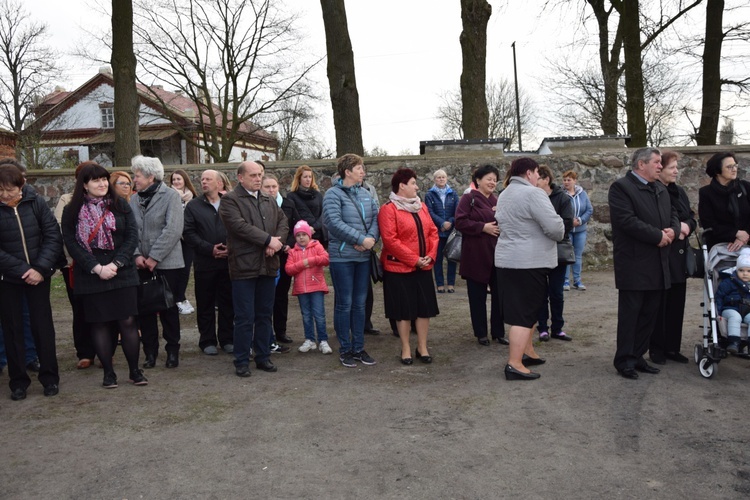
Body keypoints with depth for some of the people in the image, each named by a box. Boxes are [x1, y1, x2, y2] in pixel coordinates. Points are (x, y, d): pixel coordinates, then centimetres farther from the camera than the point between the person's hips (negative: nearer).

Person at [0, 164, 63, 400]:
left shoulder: (36, 202, -6)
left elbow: (53, 236, -7)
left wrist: (41, 269, -16)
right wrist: (23, 270, -18)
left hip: (39, 274, 0)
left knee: (43, 325, 5)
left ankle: (50, 377, 16)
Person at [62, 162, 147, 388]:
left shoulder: (120, 206, 5)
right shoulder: (72, 211, 3)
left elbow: (132, 236, -1)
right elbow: (71, 244, -4)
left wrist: (115, 264, -12)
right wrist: (97, 268, -13)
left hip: (122, 274, 0)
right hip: (91, 277, 0)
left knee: (127, 321, -1)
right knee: (99, 324, 5)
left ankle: (135, 370, 10)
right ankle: (108, 373, 15)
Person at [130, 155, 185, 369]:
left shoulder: (170, 196, -6)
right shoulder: (134, 200, 8)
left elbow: (173, 230, -15)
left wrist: (154, 257, -16)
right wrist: (137, 255, -10)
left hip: (166, 263, -4)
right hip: (141, 264, 4)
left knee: (168, 308, 3)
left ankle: (172, 350, 17)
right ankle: (150, 351, 18)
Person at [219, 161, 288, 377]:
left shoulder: (269, 201, 17)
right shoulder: (230, 200, -4)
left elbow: (283, 222, 10)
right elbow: (240, 225, -17)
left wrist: (277, 241, -10)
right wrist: (268, 240, -17)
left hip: (268, 265, 6)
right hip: (244, 266, -6)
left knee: (265, 315, 12)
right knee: (245, 318, -1)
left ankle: (263, 356, 23)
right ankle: (242, 361, 10)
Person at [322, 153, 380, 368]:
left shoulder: (365, 194, 11)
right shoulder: (333, 194, -8)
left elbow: (375, 218, 6)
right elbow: (334, 222, -19)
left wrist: (371, 239, -13)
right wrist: (361, 239, -19)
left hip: (364, 256, 6)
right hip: (342, 256, -6)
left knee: (360, 303, 11)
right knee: (344, 304, 1)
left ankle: (358, 347, 21)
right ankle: (345, 349, 13)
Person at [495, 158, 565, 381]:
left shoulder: (504, 195, 14)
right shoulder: (533, 193, -15)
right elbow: (555, 227, -19)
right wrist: (560, 233, 2)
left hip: (506, 259, 9)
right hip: (529, 262, -9)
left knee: (517, 309, 18)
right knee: (524, 313, -7)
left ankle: (527, 352, 28)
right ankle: (514, 364, -8)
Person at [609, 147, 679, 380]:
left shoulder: (661, 189, 17)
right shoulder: (621, 187, -9)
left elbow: (673, 215, 17)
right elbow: (627, 220, -20)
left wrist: (673, 230, -6)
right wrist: (658, 236, -16)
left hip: (658, 265, 8)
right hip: (634, 265, -8)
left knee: (650, 314, 12)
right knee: (630, 314, 0)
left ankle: (637, 356, 23)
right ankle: (624, 360, 9)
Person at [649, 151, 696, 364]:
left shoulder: (679, 192, 13)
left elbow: (692, 218, 16)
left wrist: (686, 226, -5)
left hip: (680, 256, 7)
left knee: (676, 304, 10)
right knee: (659, 305, 0)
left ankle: (672, 347, 19)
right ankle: (656, 348, 11)